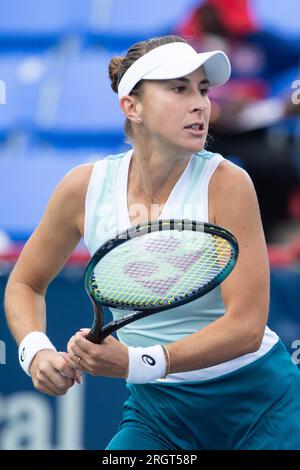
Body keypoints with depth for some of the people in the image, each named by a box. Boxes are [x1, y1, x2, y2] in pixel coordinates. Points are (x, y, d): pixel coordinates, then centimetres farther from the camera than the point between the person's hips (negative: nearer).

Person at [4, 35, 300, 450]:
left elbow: (246, 325, -21)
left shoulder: (226, 184, -17)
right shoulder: (85, 188, -7)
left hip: (258, 404, -3)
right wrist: (35, 351, -13)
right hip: (154, 410, 3)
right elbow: (25, 283, 8)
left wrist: (135, 364, -32)